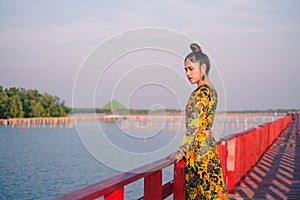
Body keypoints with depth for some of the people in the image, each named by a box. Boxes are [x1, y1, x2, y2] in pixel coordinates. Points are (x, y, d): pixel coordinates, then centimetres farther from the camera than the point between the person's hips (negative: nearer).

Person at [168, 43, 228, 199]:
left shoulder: (202, 92, -15)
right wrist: (186, 149, 19)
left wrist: (182, 151, -16)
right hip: (207, 145, 9)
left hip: (199, 150, -9)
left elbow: (195, 126, -19)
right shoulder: (210, 89, 14)